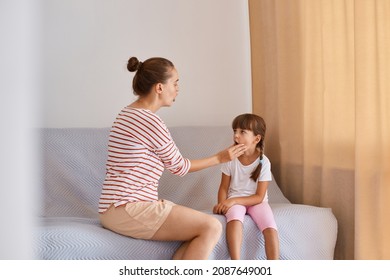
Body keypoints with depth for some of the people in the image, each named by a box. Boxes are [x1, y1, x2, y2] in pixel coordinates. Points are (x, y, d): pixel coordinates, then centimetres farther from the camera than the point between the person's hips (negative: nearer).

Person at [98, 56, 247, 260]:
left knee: (202, 226, 4)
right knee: (212, 227, -15)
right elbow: (180, 167, -2)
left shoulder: (129, 113, 16)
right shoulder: (150, 121, -14)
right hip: (128, 210, -10)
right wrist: (220, 158, 9)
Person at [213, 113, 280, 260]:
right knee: (234, 217, -35)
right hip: (234, 201, 0)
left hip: (255, 201, 0)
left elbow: (259, 197, -11)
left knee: (270, 226, -28)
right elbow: (224, 188, 0)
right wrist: (222, 204, -22)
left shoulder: (263, 162, -12)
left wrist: (233, 201, -23)